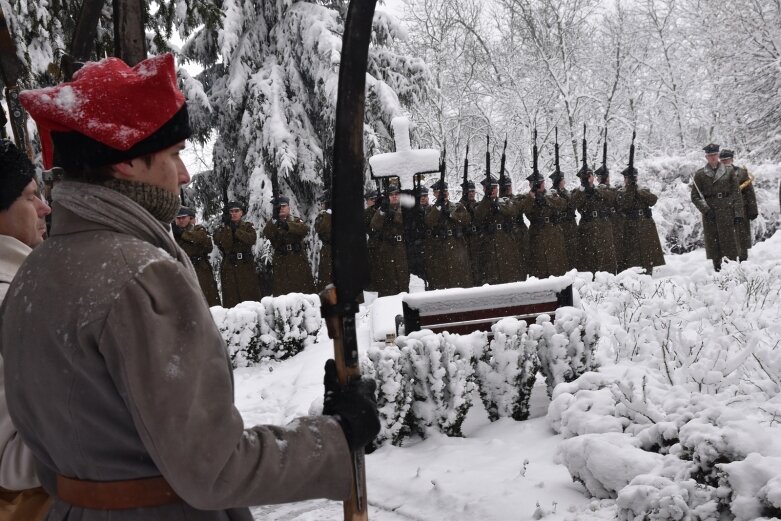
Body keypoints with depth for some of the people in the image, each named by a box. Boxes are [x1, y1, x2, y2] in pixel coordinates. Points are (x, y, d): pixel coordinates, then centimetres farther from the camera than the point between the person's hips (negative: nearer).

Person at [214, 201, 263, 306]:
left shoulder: (248, 226, 10)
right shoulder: (223, 228, 10)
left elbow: (252, 239, -12)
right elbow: (225, 244, -8)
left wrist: (236, 230, -12)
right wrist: (228, 228, -13)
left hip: (246, 265, 0)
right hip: (229, 267, 0)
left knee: (251, 294, -3)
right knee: (231, 297, -4)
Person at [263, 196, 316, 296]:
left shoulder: (296, 221, 10)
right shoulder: (272, 223, 11)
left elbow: (305, 229, -14)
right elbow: (267, 234, -12)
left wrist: (287, 226, -30)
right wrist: (275, 220, -27)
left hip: (298, 261, 0)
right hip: (281, 263, 0)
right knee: (281, 290, -3)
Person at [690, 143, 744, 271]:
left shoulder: (729, 172, 6)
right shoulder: (699, 175, 6)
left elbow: (736, 194, 4)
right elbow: (695, 196, 4)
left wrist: (738, 214, -4)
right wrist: (706, 210, -10)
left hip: (727, 212, 0)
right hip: (710, 215, 0)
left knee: (730, 241, -2)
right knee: (713, 244, 1)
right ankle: (717, 270, 8)